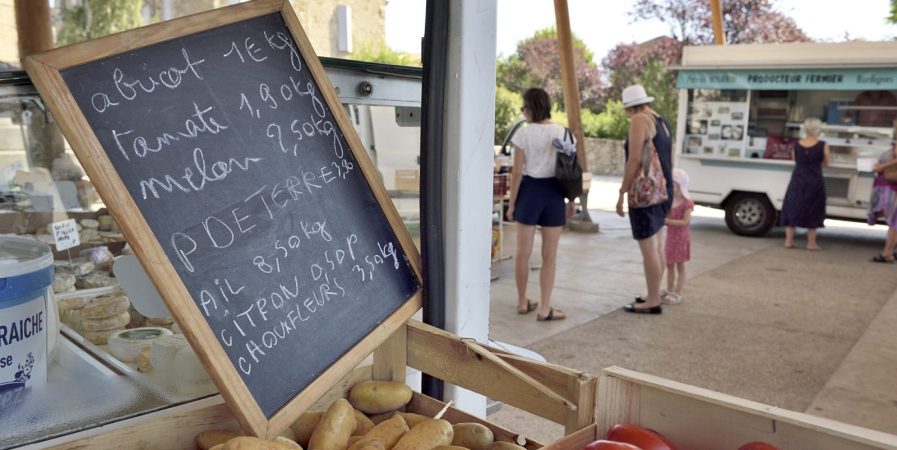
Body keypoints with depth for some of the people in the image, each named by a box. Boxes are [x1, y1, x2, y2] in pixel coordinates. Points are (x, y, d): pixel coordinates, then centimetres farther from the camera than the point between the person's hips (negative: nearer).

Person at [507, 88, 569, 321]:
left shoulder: (523, 133, -6)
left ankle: (522, 302, 23)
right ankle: (544, 308, 9)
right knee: (549, 256, 8)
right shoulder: (562, 133, -1)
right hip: (553, 192, 1)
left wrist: (512, 203, 0)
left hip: (529, 191, -1)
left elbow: (517, 172, -7)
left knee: (523, 252, 12)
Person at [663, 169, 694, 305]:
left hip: (681, 237, -7)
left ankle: (677, 294, 5)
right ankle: (669, 291, 25)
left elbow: (685, 222, -21)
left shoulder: (686, 203, -16)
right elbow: (665, 216, 9)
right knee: (669, 265, 14)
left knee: (680, 266, 1)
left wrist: (668, 221, -26)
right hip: (670, 236, 7)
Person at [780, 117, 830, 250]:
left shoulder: (796, 145, -3)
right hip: (814, 181, -2)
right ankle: (811, 243, 12)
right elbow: (825, 163, 2)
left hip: (797, 180, 2)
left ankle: (789, 240, 9)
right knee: (812, 211, 8)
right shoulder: (822, 146, -10)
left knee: (792, 208, 10)